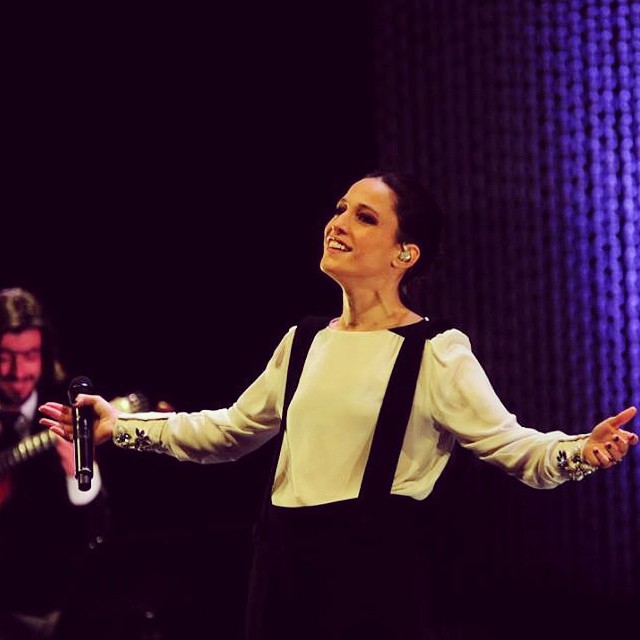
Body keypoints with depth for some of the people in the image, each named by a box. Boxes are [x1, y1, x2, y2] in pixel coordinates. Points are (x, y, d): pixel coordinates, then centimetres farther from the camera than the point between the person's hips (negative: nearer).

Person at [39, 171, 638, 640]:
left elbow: (509, 443, -10)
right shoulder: (304, 343, 13)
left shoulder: (435, 353, -5)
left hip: (371, 566, -6)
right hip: (284, 562, 6)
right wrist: (121, 425, 21)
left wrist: (580, 452, -30)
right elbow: (230, 430, 25)